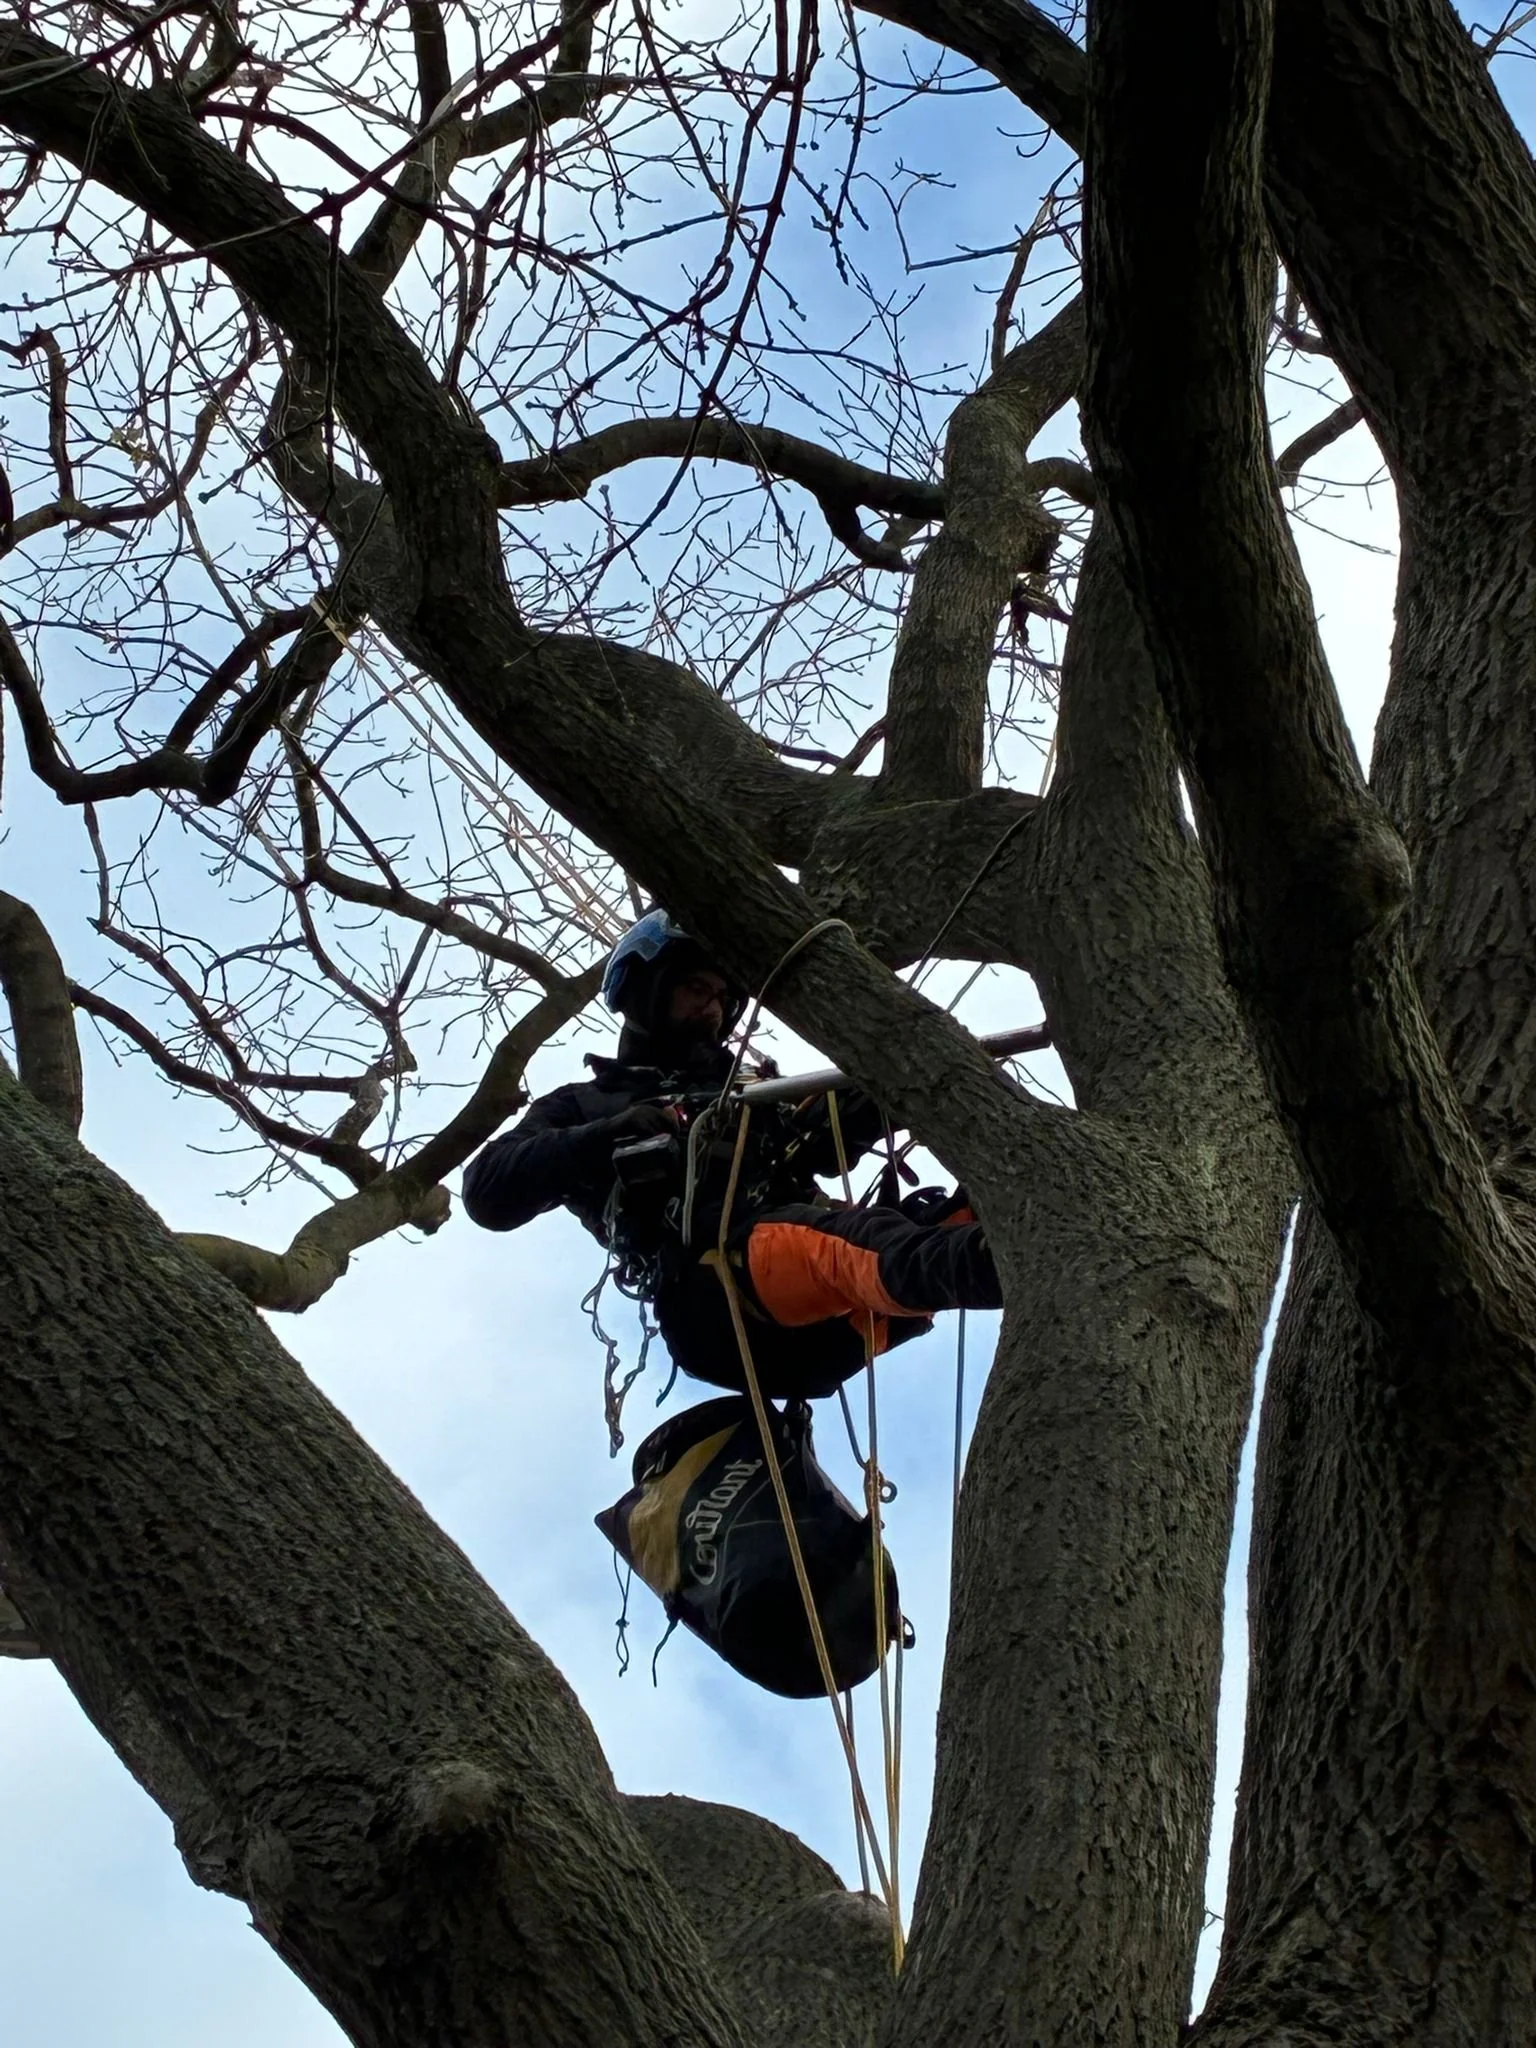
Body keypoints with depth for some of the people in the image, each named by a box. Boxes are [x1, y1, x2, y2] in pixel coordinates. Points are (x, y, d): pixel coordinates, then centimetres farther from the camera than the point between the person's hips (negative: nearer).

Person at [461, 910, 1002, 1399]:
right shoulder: (587, 1106, 29)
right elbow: (489, 1193, 10)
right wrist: (609, 1139, -5)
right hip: (712, 1295, -5)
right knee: (848, 1242, -40)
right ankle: (977, 1262, -72)